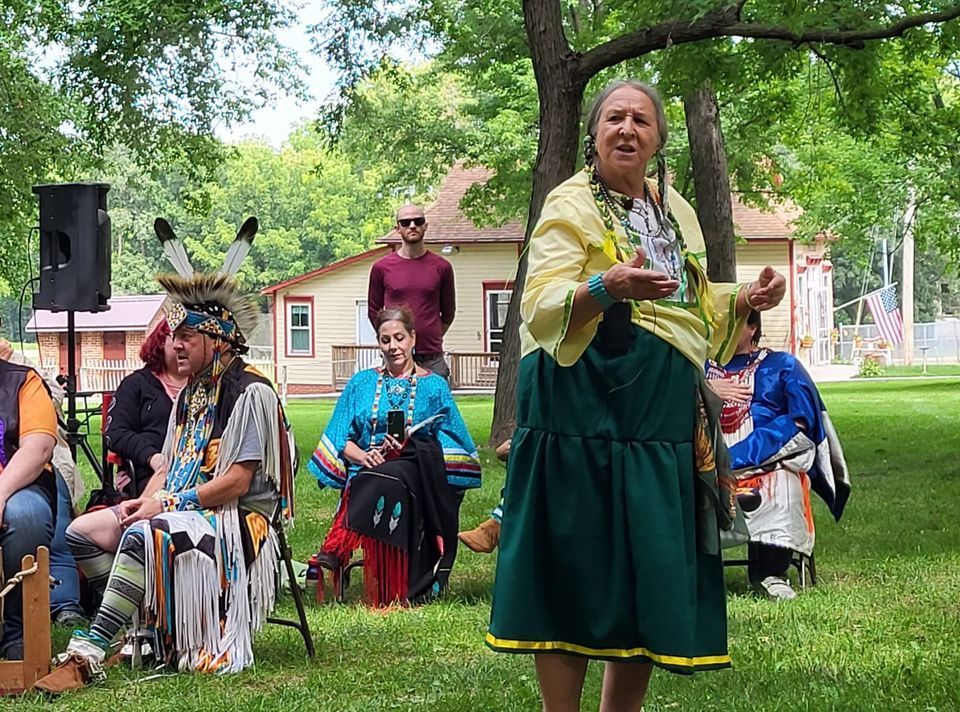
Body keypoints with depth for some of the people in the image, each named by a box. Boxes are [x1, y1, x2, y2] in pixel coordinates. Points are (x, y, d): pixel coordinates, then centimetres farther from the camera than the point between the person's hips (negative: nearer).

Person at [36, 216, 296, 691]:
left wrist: (167, 503, -18)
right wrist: (143, 501, -4)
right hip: (180, 509, 10)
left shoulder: (251, 393, -11)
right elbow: (169, 467, 17)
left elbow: (237, 481, -16)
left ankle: (88, 655, -39)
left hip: (237, 519, -10)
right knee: (81, 532, -3)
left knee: (144, 536, -36)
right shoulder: (190, 395, 18)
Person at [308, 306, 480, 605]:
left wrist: (408, 448, -12)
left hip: (418, 475, -1)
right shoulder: (361, 384, 19)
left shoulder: (434, 386, 13)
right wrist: (363, 456, -11)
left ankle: (337, 550, -39)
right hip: (367, 473, 1)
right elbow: (342, 440, 12)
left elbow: (447, 448, 6)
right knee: (388, 484, -38)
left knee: (386, 482, -39)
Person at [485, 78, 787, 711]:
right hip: (589, 411, -7)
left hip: (667, 415, 7)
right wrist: (607, 287, -32)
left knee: (655, 584, 7)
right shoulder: (572, 204, -4)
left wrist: (744, 301, 7)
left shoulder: (674, 208, 17)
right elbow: (542, 308, -15)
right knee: (580, 578, -4)